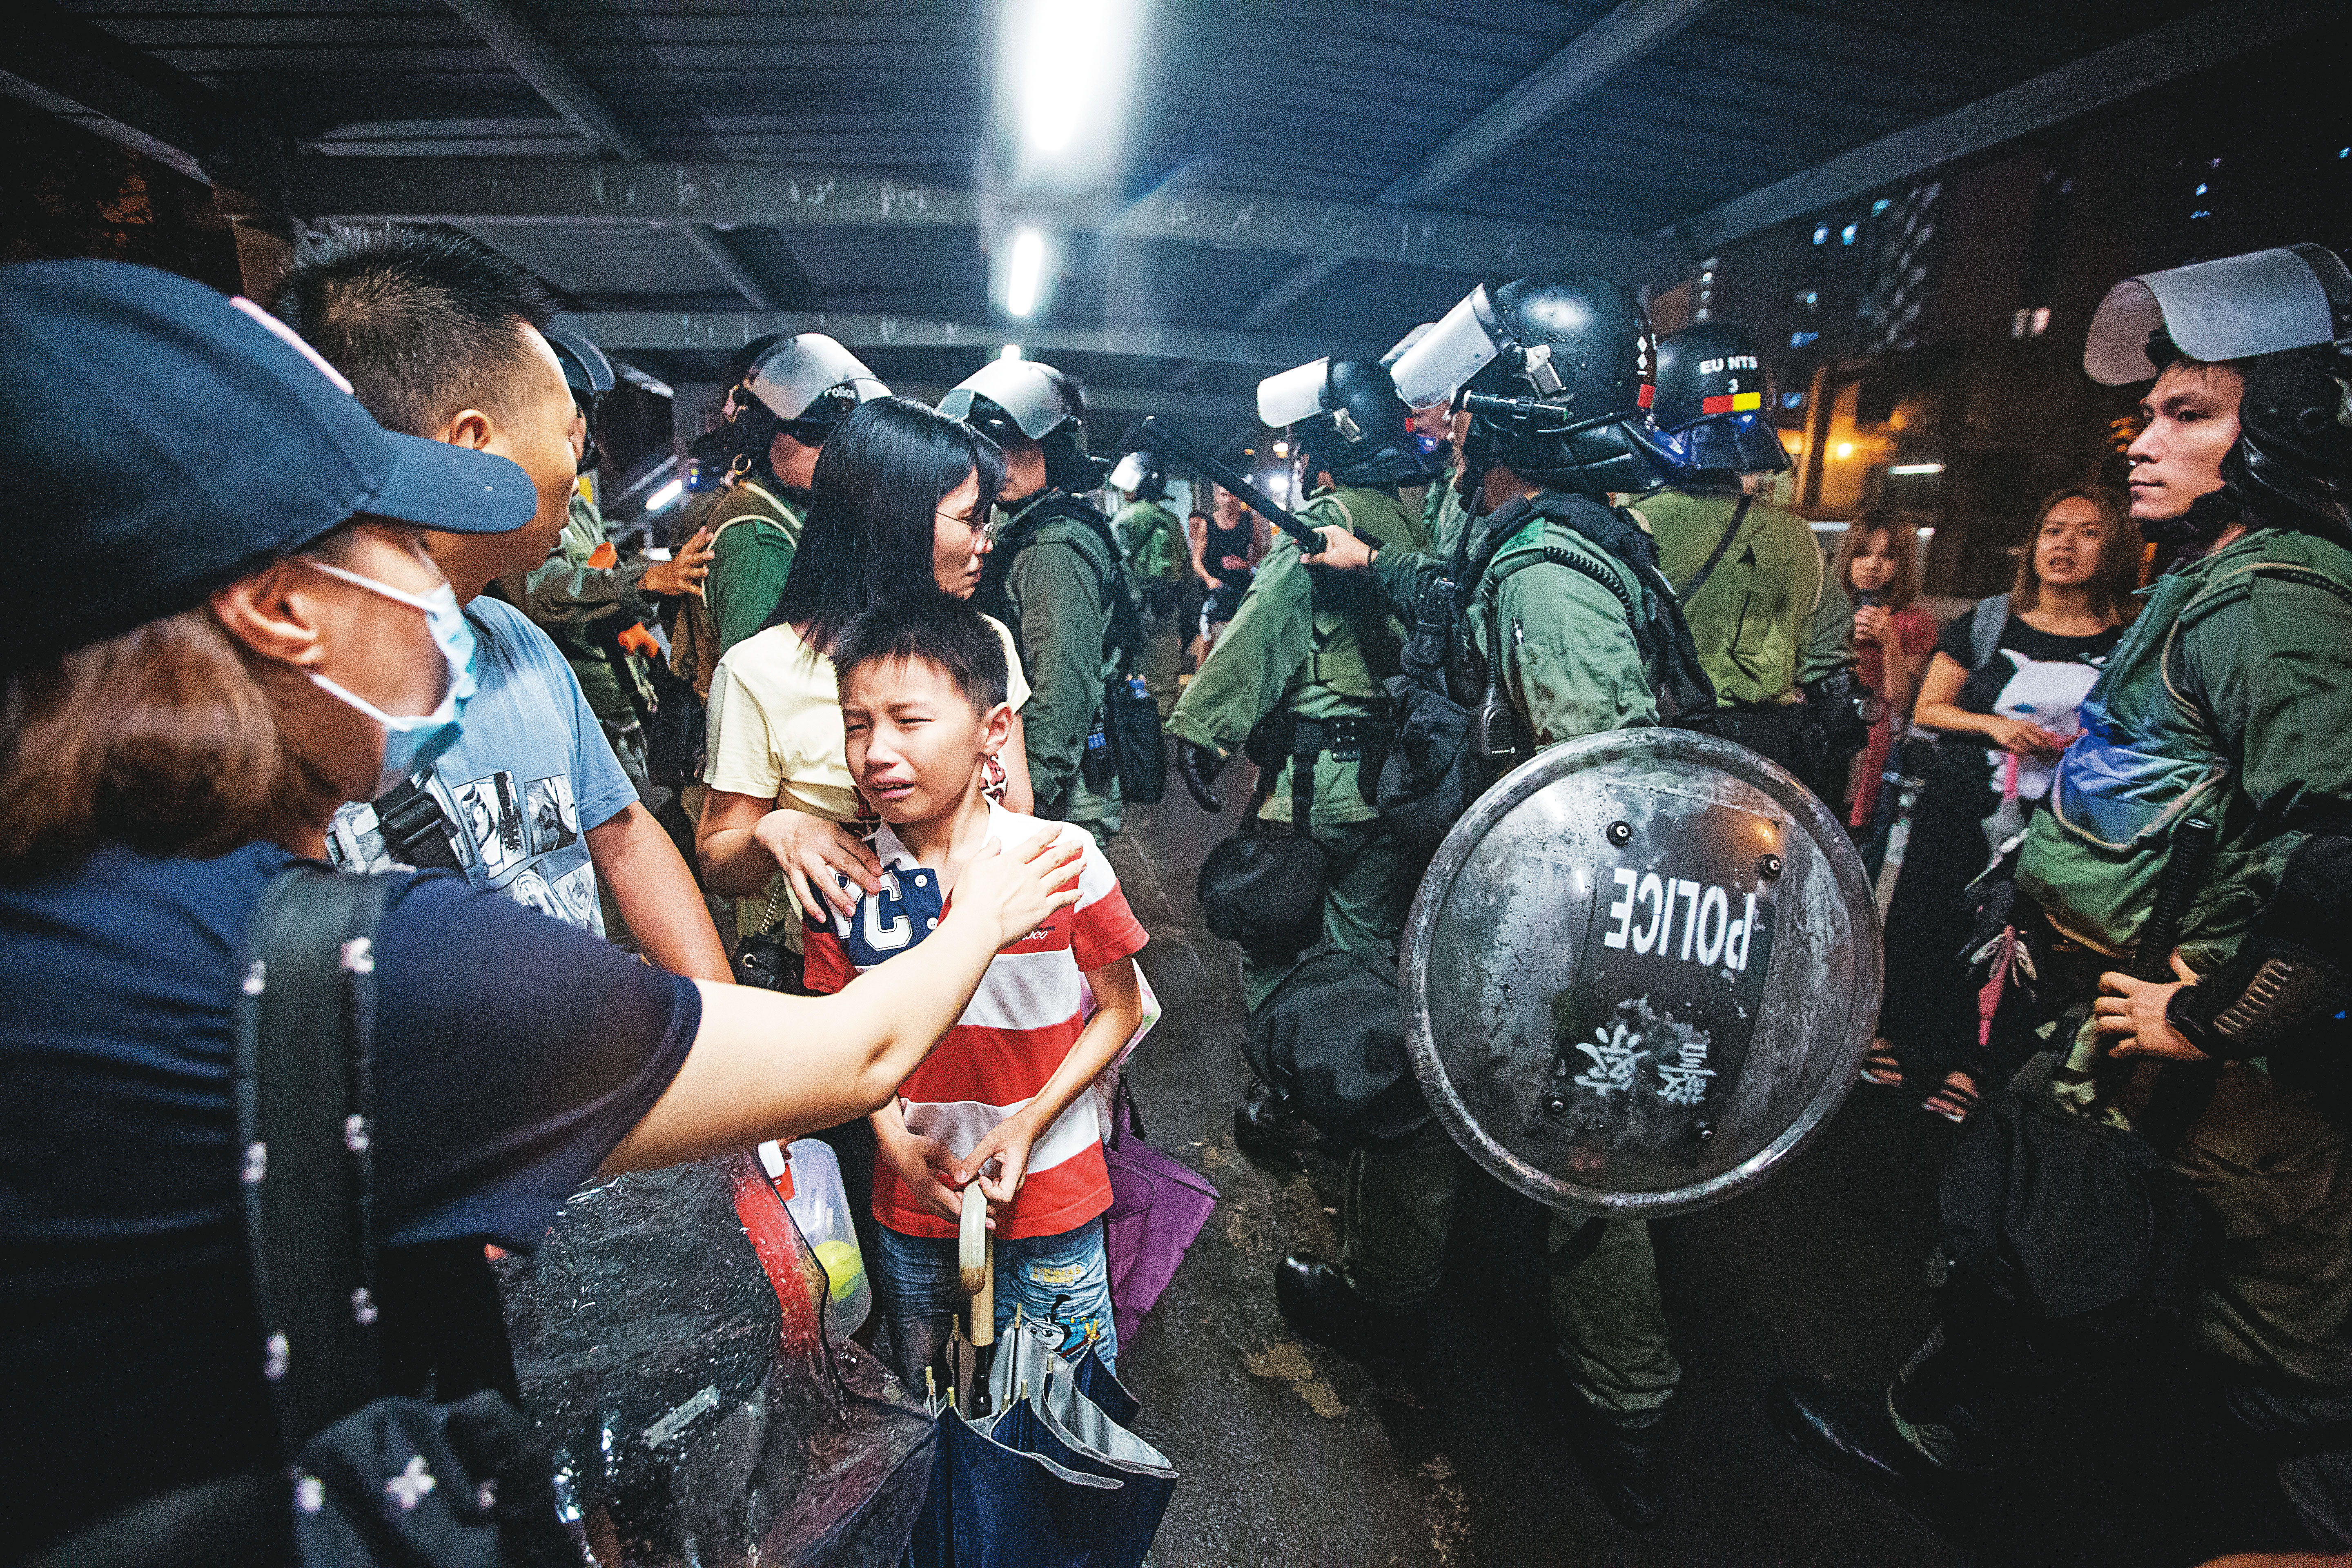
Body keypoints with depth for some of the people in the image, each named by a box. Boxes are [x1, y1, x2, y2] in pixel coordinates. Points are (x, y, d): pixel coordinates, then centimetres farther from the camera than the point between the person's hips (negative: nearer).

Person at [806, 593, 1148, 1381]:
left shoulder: (1064, 859, -17)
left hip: (1050, 1195, -2)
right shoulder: (845, 881, -9)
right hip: (912, 1198, 3)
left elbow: (1119, 1011, -7)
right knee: (925, 1400, 25)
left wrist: (1027, 1125, -16)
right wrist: (896, 1141, -11)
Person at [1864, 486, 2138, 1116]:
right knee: (1924, 923, 6)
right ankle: (1894, 1037, 24)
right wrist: (1994, 725, -11)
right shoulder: (1987, 624, 4)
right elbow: (1926, 709, 6)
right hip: (1958, 808, 1)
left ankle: (1968, 1064, 16)